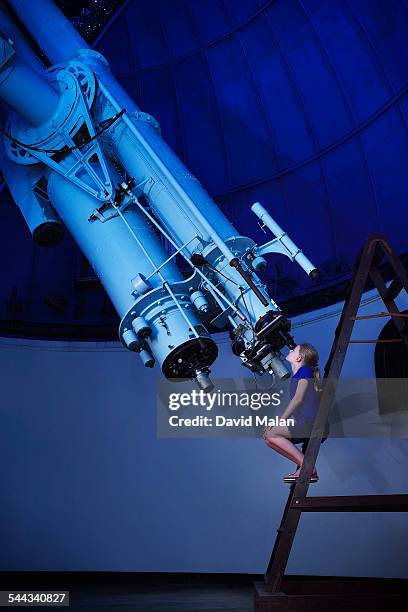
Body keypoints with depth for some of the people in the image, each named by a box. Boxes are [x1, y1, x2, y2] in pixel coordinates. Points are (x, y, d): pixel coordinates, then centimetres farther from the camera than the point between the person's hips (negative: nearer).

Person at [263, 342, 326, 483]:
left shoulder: (305, 370, -6)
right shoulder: (296, 376, 20)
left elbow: (298, 399, -15)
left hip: (314, 425, -9)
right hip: (306, 425, 9)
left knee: (270, 433, -15)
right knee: (269, 438, 8)